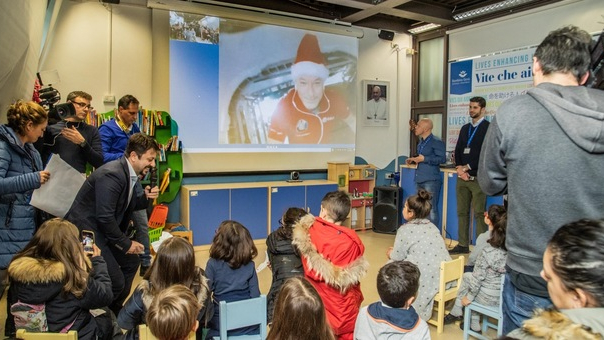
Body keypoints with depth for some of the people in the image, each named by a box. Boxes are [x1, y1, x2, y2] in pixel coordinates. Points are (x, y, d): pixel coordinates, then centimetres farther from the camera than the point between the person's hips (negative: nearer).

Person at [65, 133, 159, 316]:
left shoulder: (130, 174, 4)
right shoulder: (112, 174, -25)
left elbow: (126, 205, 16)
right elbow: (104, 217, -26)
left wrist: (145, 197, -4)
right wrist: (126, 243, -15)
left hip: (104, 231, 10)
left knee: (131, 261, 16)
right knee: (116, 281, -12)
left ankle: (114, 313, 32)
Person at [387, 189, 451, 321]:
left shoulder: (405, 229, -10)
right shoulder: (432, 226, 12)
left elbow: (398, 257, -2)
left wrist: (390, 253, 21)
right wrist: (396, 250, 27)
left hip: (427, 280, -7)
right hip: (446, 275, 8)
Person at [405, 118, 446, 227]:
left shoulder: (436, 142, -11)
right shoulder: (421, 142, 17)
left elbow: (442, 159, -18)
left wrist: (424, 159, -20)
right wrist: (413, 160, 11)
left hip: (431, 180, -9)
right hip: (419, 180, 9)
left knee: (431, 209, -5)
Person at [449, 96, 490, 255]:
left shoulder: (488, 128, -3)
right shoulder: (465, 128, 17)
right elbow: (457, 151, 13)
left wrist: (467, 167, -11)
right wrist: (459, 169, -4)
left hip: (478, 178, -6)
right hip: (462, 177, 6)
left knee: (479, 214, -4)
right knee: (462, 212, 8)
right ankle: (463, 245, 15)